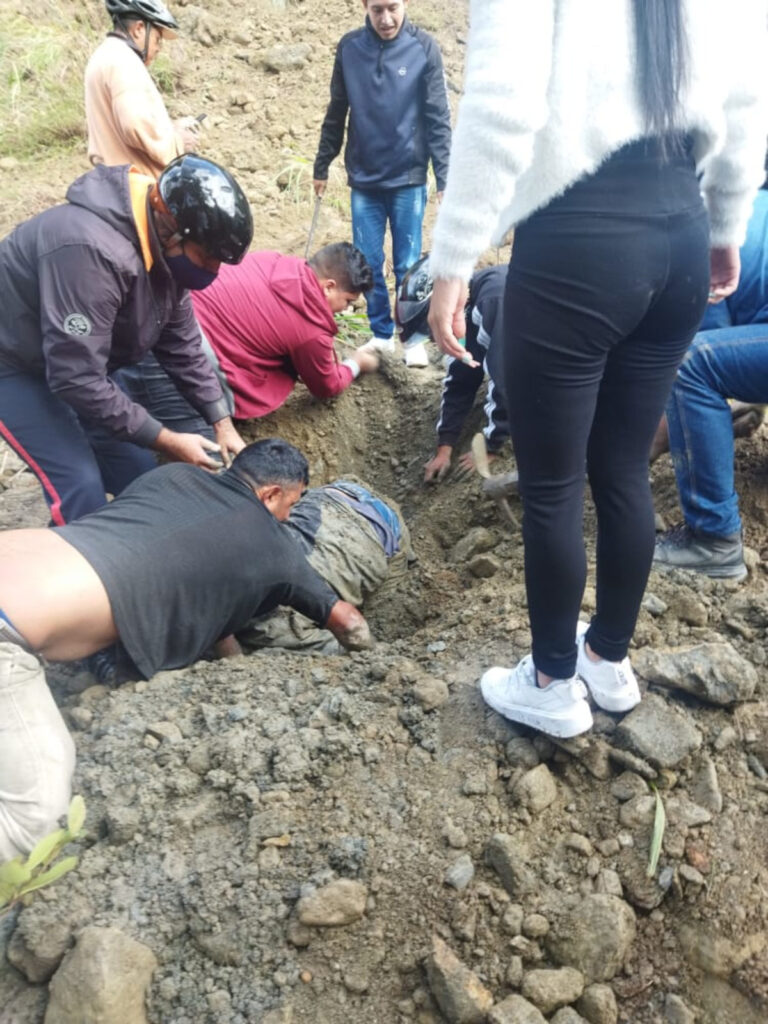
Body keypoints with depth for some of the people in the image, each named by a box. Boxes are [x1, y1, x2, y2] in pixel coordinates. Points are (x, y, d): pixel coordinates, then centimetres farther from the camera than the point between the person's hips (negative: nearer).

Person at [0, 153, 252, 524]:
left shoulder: (164, 249, -9)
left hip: (77, 363, 8)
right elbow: (77, 379, -36)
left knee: (140, 472, 5)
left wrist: (223, 424, -5)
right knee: (82, 489, -17)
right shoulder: (92, 249, -38)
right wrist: (166, 440, -28)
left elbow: (181, 346, 1)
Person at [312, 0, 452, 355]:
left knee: (408, 265, 1)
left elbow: (438, 119, -4)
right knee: (368, 263, 4)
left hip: (408, 178, -2)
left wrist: (445, 177, -9)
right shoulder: (348, 47, 2)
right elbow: (336, 114, 10)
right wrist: (322, 166, 11)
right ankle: (381, 334, 18)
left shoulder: (423, 48, -4)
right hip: (363, 180, 2)